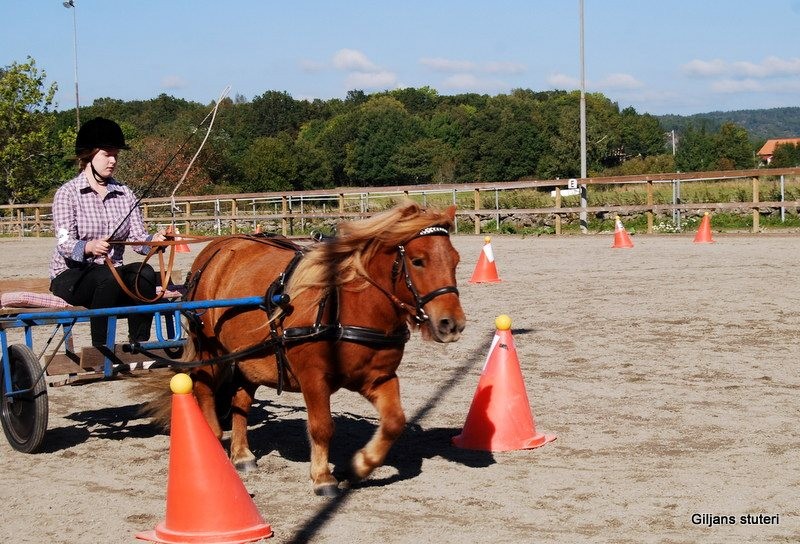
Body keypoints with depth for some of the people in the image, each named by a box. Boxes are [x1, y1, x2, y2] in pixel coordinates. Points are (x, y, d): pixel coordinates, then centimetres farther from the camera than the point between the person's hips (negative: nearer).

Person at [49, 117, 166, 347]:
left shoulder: (124, 194, 9)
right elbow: (64, 243, -17)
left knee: (144, 272, -26)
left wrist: (154, 240, -27)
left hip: (112, 275, 4)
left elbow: (137, 237, -2)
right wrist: (90, 247, -39)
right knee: (108, 277, -34)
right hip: (70, 276, -4)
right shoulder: (68, 193, -5)